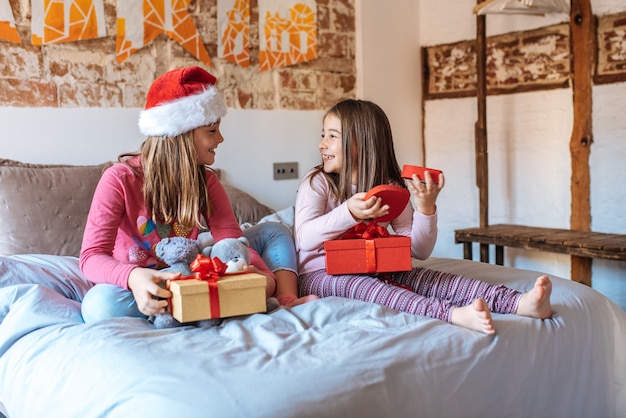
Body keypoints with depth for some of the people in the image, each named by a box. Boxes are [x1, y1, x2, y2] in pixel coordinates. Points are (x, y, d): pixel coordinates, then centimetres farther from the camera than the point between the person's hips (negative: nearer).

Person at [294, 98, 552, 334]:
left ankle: (520, 303, -36)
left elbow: (419, 251, -1)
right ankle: (455, 314, -56)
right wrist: (349, 213, -35)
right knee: (362, 286, -36)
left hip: (374, 270, 4)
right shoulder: (317, 183, -4)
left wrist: (425, 209, -18)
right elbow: (305, 238, -20)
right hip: (320, 275, -4)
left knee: (428, 278, -21)